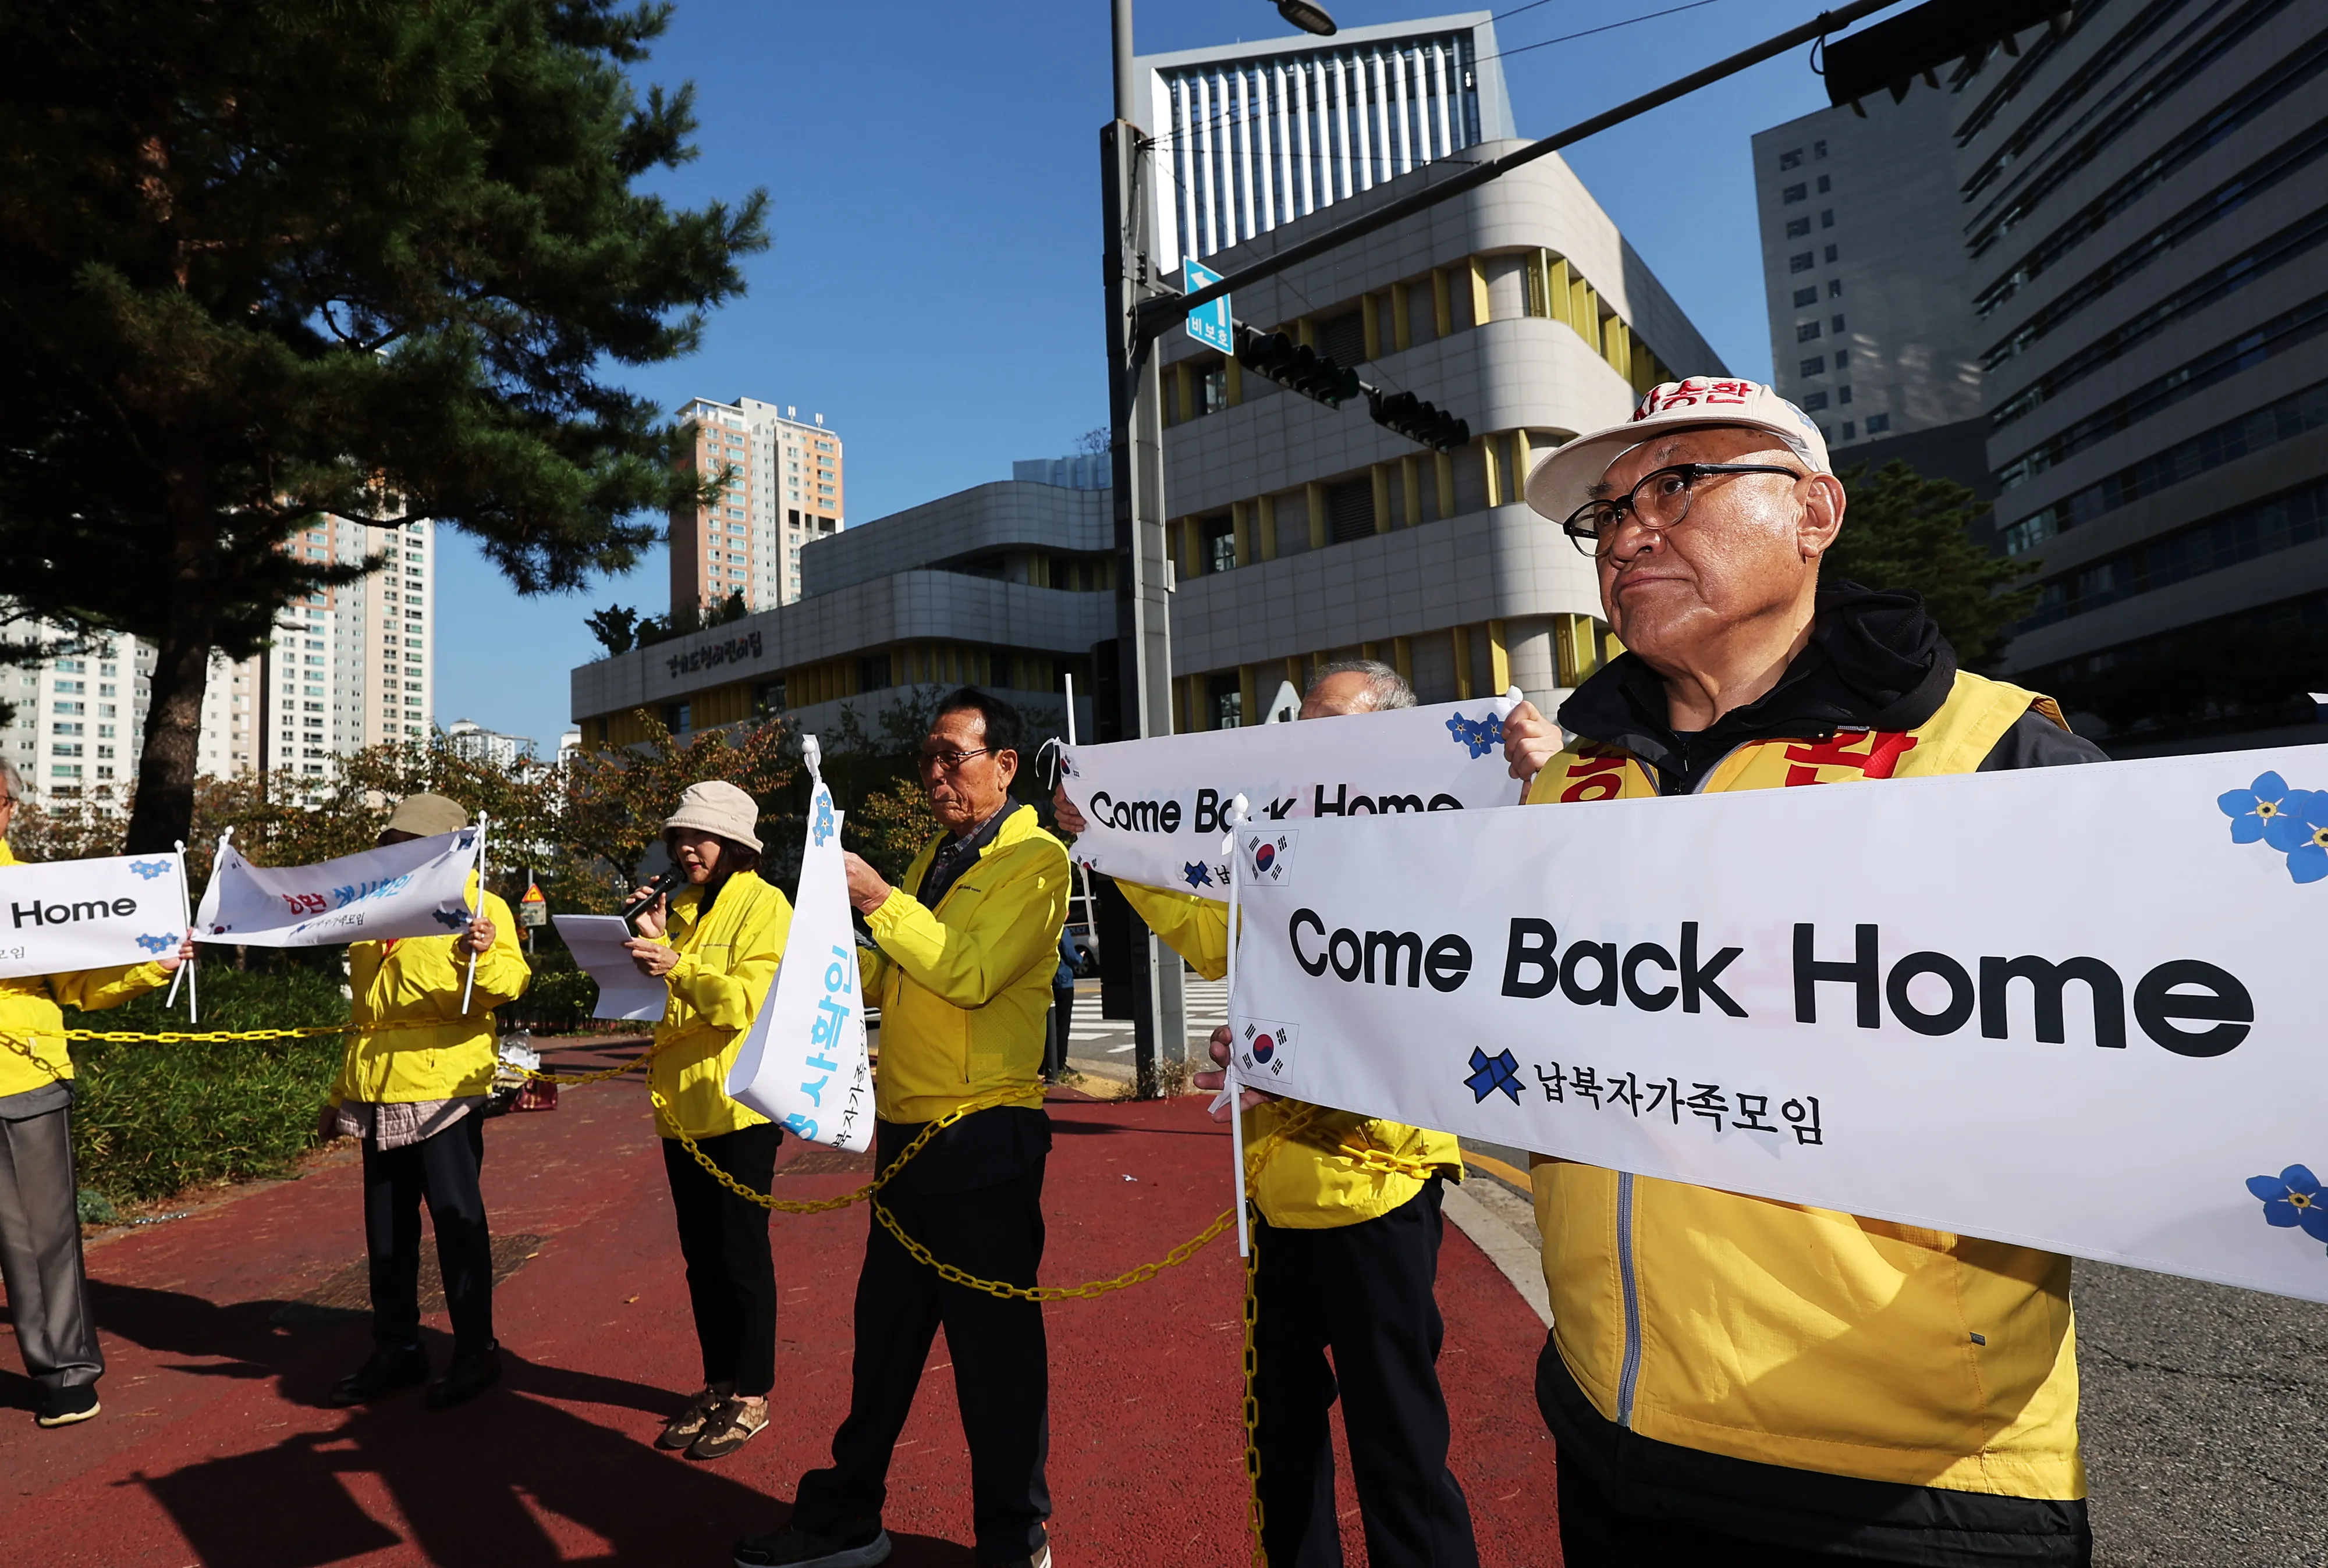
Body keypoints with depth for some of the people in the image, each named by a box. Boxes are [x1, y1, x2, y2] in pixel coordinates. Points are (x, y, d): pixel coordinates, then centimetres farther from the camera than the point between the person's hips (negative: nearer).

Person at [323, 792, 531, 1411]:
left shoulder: (479, 907, -4)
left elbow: (509, 983, -19)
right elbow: (366, 1011, 23)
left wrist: (482, 959, -41)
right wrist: (342, 1091, 23)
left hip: (444, 1087, -7)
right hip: (379, 1093, 7)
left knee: (456, 1217, -1)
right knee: (386, 1225, 14)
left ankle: (475, 1349, 11)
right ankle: (396, 1348, 27)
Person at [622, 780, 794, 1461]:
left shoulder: (764, 905, -7)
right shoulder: (680, 909, 14)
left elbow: (752, 999, -17)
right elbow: (661, 1006, 13)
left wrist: (677, 966, -29)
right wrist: (648, 941, -1)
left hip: (738, 1105, -7)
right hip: (681, 1105, 7)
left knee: (742, 1253, 1)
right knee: (701, 1255, 14)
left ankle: (751, 1396, 15)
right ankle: (718, 1386, 28)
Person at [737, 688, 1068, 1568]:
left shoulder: (1034, 858, -10)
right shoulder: (934, 858, 15)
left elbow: (971, 974, -22)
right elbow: (887, 982, 18)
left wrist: (877, 898, -23)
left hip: (984, 1136, -8)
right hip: (908, 1131, 8)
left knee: (994, 1344, 4)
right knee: (885, 1330, 18)